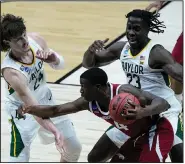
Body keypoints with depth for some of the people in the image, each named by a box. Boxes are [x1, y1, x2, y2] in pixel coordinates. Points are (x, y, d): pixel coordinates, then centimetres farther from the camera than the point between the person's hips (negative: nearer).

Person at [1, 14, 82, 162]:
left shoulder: (35, 40, -19)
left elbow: (60, 65, -1)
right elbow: (33, 107, -37)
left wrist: (54, 59, -25)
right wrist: (54, 131, -46)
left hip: (46, 100, 7)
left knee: (74, 147, 15)